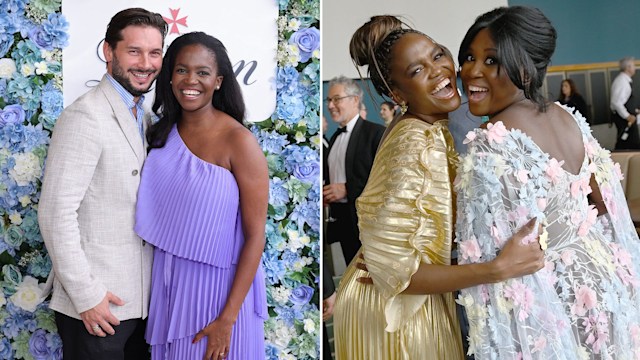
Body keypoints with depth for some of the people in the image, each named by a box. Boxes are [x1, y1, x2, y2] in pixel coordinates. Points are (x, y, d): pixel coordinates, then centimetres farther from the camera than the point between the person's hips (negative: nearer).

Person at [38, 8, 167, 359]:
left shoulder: (144, 118, 9)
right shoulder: (86, 116, -16)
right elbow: (55, 213, -19)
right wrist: (86, 295, -18)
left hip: (137, 299, 8)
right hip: (97, 304, -7)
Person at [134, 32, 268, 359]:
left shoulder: (239, 142, -16)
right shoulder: (163, 132, 1)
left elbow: (255, 237, -15)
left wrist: (227, 319, -17)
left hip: (219, 283, -5)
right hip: (169, 281, 5)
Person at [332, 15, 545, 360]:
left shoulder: (431, 128, -2)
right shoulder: (416, 147, -29)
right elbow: (392, 270, -30)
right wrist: (499, 269, -31)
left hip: (419, 298, 8)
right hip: (394, 305, -8)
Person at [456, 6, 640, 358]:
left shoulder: (491, 146, -24)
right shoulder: (569, 118, 0)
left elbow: (488, 257, -23)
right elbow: (607, 206, 9)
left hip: (546, 300, -7)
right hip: (602, 279, 8)